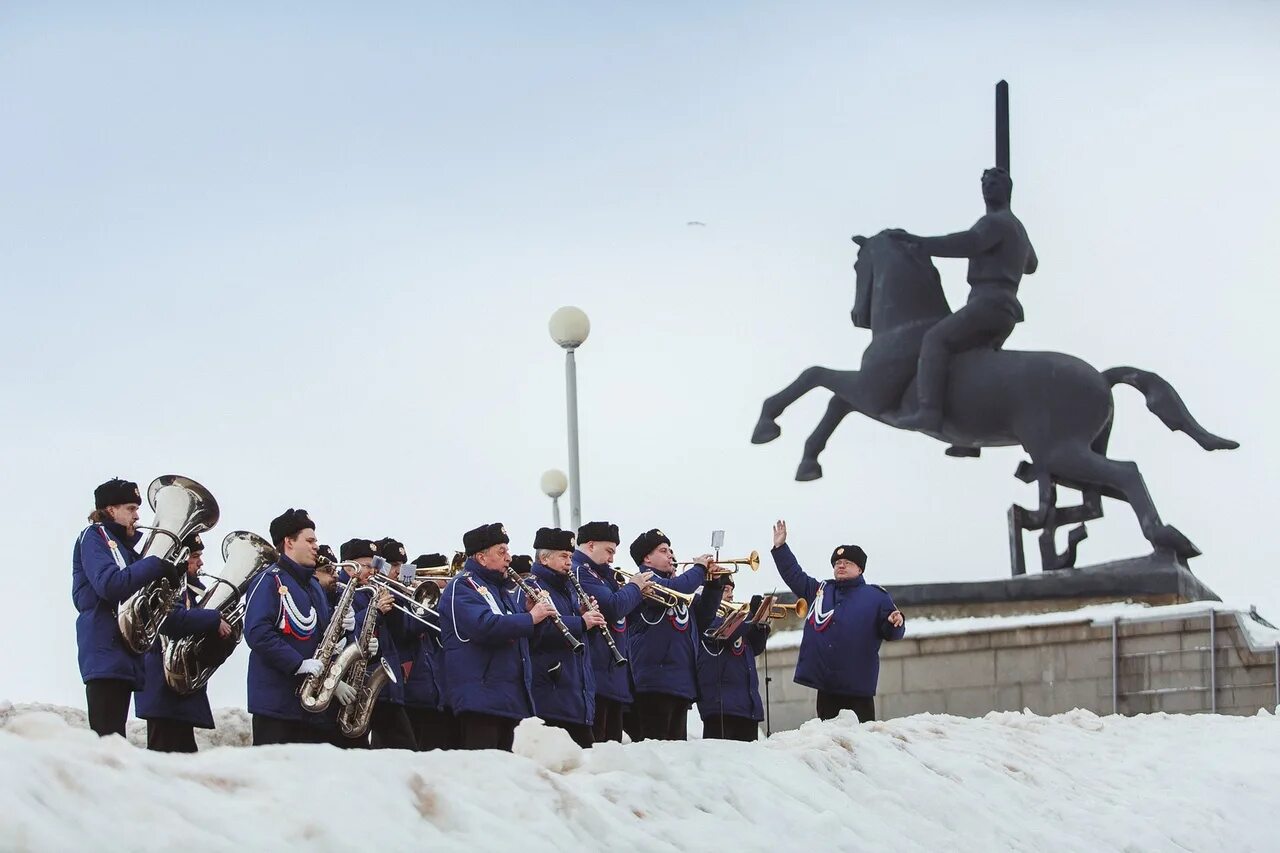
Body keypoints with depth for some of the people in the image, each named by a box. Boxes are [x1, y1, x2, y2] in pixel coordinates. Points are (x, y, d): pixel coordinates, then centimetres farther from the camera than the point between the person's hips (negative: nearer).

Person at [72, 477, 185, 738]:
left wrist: (179, 570, 6)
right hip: (105, 653, -9)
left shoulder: (126, 545, 26)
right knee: (108, 743, -19)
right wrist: (157, 565, -15)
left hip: (126, 654, 9)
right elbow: (109, 584, -17)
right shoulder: (93, 536, 1)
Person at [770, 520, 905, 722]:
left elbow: (891, 633, 3)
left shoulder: (877, 597, 6)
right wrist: (780, 547, 18)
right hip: (825, 687, 4)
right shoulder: (818, 590, 18)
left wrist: (895, 623, -20)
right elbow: (794, 575, 24)